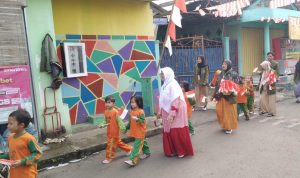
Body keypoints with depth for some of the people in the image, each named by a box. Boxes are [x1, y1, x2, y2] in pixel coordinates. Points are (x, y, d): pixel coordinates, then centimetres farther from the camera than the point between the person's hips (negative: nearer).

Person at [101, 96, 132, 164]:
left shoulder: (115, 112, -19)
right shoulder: (106, 112, 3)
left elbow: (119, 120, -19)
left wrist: (122, 128, -24)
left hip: (115, 131, -8)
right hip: (109, 131, 8)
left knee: (111, 144, 2)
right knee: (118, 142, 20)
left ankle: (109, 158, 17)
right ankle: (128, 149, 39)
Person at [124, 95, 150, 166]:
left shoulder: (141, 111, -17)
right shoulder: (131, 111, 6)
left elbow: (143, 121, -20)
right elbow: (130, 121, 16)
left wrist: (137, 119, -36)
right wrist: (126, 128, 17)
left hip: (140, 132, -8)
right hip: (134, 131, 8)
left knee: (137, 146, -8)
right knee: (142, 143, 23)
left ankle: (133, 160, -11)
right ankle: (146, 153, 42)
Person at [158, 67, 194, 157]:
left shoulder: (173, 85, -18)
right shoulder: (165, 85, 10)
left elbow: (176, 100, -24)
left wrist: (172, 113, -28)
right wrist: (160, 112, 17)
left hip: (175, 113, -9)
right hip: (168, 113, 9)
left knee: (177, 132, -1)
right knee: (169, 132, 12)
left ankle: (182, 151, 14)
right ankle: (172, 150, 24)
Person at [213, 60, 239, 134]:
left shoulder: (233, 74, -6)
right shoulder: (221, 74, 12)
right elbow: (217, 85, 13)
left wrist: (229, 91, -24)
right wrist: (215, 95, 9)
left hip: (229, 96, -5)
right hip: (221, 96, 6)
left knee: (229, 112, 1)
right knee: (219, 110, 4)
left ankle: (229, 127, 17)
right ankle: (224, 125, 26)